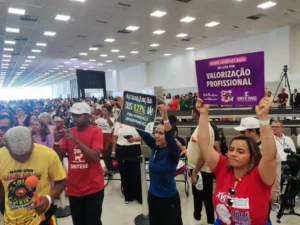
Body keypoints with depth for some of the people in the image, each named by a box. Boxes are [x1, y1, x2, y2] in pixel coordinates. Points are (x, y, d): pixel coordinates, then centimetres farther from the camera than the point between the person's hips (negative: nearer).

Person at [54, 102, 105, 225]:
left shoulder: (96, 131, -9)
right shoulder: (69, 132, 4)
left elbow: (95, 157, -21)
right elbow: (59, 156, 2)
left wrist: (76, 140, -26)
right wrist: (56, 141, -16)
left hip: (93, 187, -4)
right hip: (74, 188, 4)